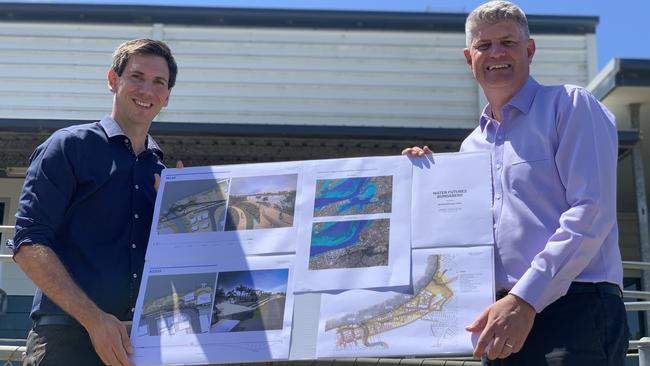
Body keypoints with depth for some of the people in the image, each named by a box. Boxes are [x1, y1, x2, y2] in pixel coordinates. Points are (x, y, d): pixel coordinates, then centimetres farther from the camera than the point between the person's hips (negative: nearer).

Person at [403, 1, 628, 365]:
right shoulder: (472, 145, 17)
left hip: (573, 310, -6)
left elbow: (591, 212, -13)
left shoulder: (570, 106, -2)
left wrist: (524, 299, -19)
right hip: (501, 321, 6)